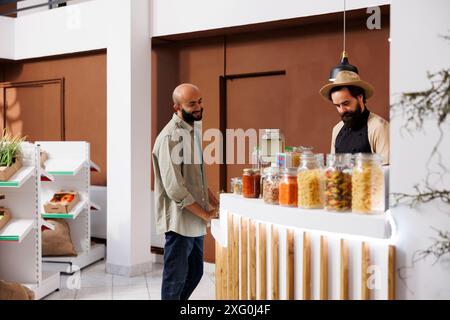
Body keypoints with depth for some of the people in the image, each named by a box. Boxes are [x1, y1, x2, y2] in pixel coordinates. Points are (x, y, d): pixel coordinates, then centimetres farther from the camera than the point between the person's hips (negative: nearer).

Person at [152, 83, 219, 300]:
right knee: (176, 279, 3)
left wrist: (213, 201, 8)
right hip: (179, 222, -9)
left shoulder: (192, 130, 11)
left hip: (195, 220, 9)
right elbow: (174, 187, -22)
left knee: (194, 273, 19)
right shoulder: (170, 137, -18)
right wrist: (205, 214, -15)